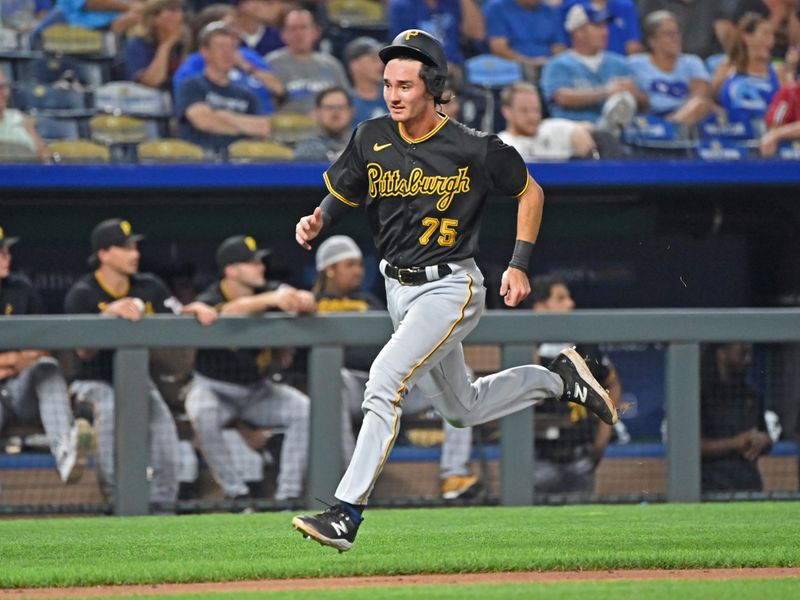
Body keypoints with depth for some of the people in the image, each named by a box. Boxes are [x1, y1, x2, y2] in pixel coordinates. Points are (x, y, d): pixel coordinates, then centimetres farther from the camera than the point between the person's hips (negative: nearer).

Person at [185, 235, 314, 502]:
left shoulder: (268, 292, -4)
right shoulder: (210, 300, -17)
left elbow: (308, 301, -21)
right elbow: (230, 312, -42)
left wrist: (301, 301, -47)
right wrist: (270, 300, -58)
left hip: (258, 390, 4)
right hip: (215, 388, -4)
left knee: (304, 408, -20)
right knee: (202, 414, -36)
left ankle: (288, 493, -21)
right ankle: (236, 492, -29)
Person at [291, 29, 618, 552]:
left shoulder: (474, 150, -15)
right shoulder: (372, 140, -3)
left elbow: (530, 192, 0)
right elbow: (340, 195, 10)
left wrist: (520, 265, -7)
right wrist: (318, 221, -13)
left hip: (451, 288, -7)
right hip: (399, 289, 7)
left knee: (387, 378, -25)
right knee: (462, 409, 19)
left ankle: (347, 514, -25)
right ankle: (559, 379, 42)